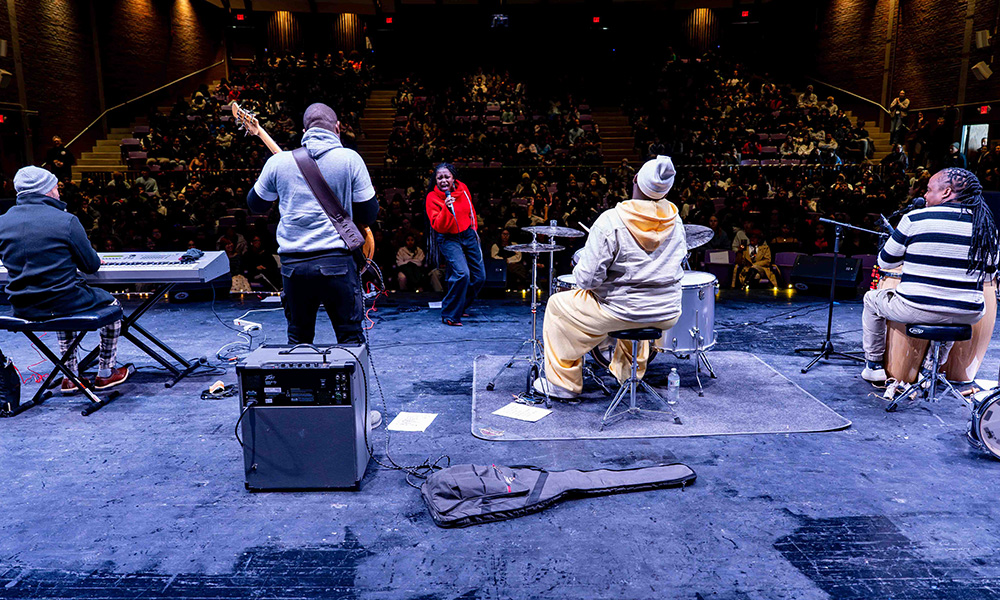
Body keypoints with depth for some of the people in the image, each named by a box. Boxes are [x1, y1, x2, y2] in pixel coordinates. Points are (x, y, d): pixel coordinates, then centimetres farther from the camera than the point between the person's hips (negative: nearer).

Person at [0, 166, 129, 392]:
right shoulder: (66, 220, -15)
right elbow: (92, 265, -8)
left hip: (22, 308, 6)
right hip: (61, 304, -6)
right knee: (111, 303, 23)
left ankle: (70, 376, 39)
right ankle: (105, 374, 29)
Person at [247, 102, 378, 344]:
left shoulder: (278, 162, 5)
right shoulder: (350, 159, -3)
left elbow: (255, 204, 19)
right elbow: (369, 214, 0)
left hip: (293, 265, 3)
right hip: (337, 261, -3)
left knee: (298, 340, 18)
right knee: (350, 338, 7)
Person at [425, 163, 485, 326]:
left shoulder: (462, 189, -2)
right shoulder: (432, 198, -15)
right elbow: (439, 227, -24)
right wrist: (446, 208, -36)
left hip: (468, 235, 6)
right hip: (448, 239, -6)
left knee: (479, 276, 6)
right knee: (462, 274, -25)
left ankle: (460, 307, 28)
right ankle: (450, 315, -9)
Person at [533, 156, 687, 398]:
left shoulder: (611, 221, -20)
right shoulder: (675, 220, -2)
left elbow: (587, 278, -22)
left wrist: (580, 271, 1)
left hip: (622, 312, -6)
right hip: (668, 314, 6)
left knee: (558, 305, 15)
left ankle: (563, 383, 22)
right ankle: (629, 372, 51)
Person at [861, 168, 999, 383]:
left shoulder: (915, 219, -9)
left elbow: (885, 262, 0)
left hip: (916, 309, -4)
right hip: (968, 315, 4)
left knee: (872, 299, 25)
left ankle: (874, 366, 27)